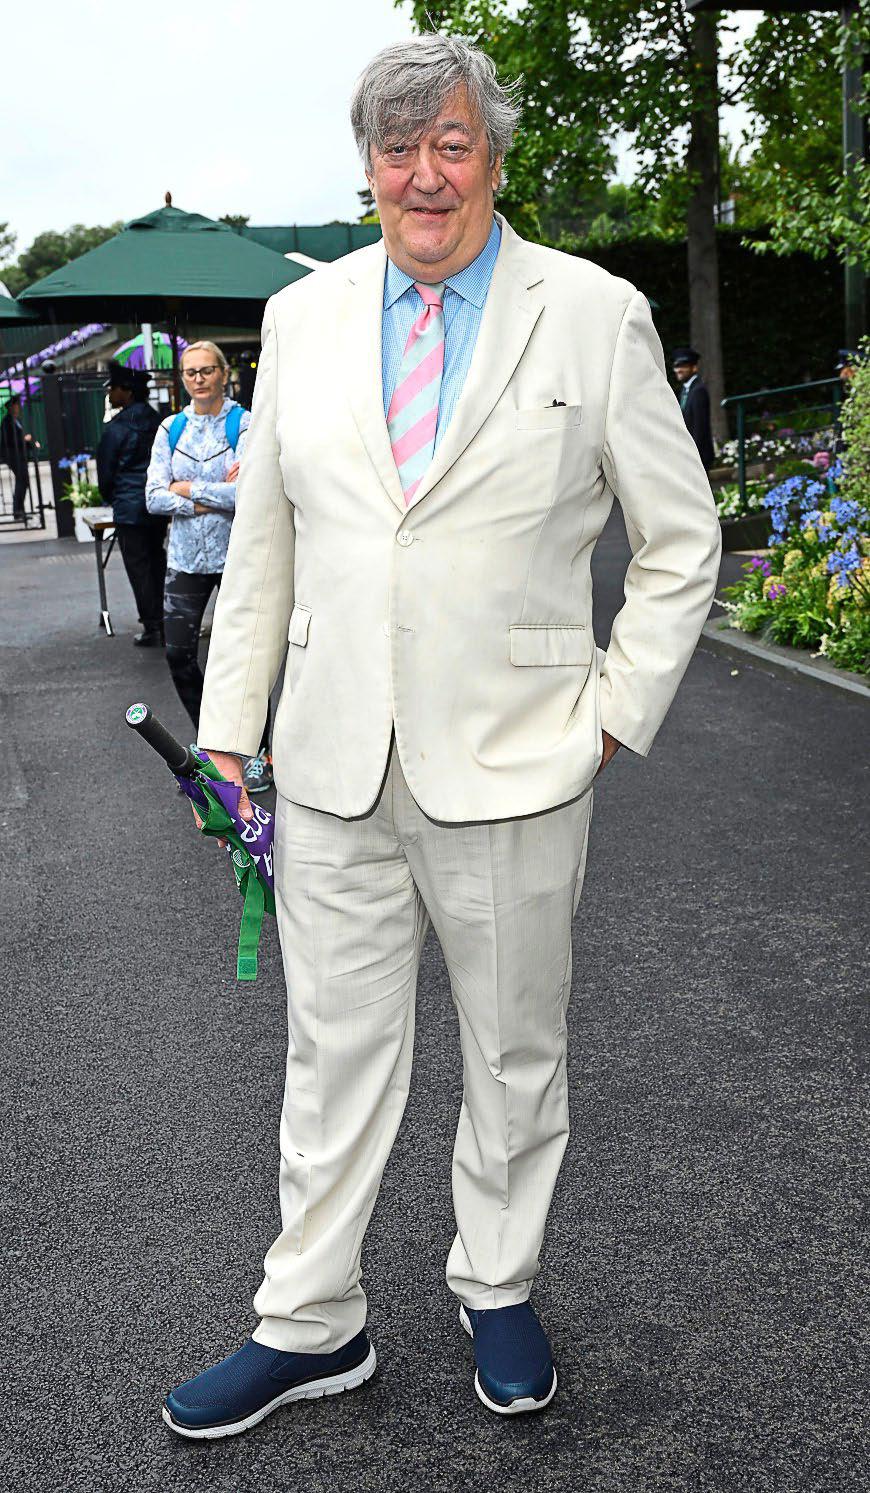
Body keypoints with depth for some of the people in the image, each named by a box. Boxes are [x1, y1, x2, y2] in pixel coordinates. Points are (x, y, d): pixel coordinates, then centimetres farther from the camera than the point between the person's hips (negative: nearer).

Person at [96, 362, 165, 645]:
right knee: (157, 563, 14)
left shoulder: (116, 428, -12)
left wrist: (110, 499, 14)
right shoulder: (158, 422, 5)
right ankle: (164, 624, 19)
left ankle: (152, 629, 3)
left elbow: (105, 473, -4)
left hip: (130, 509, -6)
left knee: (138, 569, 1)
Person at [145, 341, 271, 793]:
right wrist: (216, 497, -11)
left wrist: (189, 489, -11)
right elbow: (154, 497, -2)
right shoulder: (171, 429, 6)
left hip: (236, 556, -4)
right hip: (186, 557, 4)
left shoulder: (245, 424, -5)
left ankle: (257, 751, 14)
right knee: (178, 653, 5)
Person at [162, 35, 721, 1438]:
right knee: (335, 1053, 11)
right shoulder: (303, 317, 8)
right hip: (334, 766, 3)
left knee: (516, 1048, 14)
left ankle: (498, 1286, 37)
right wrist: (229, 730, 7)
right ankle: (312, 1324, 29)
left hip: (513, 768, -2)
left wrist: (615, 714, -4)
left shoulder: (596, 314, -2)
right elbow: (262, 543, 11)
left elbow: (681, 543, 3)